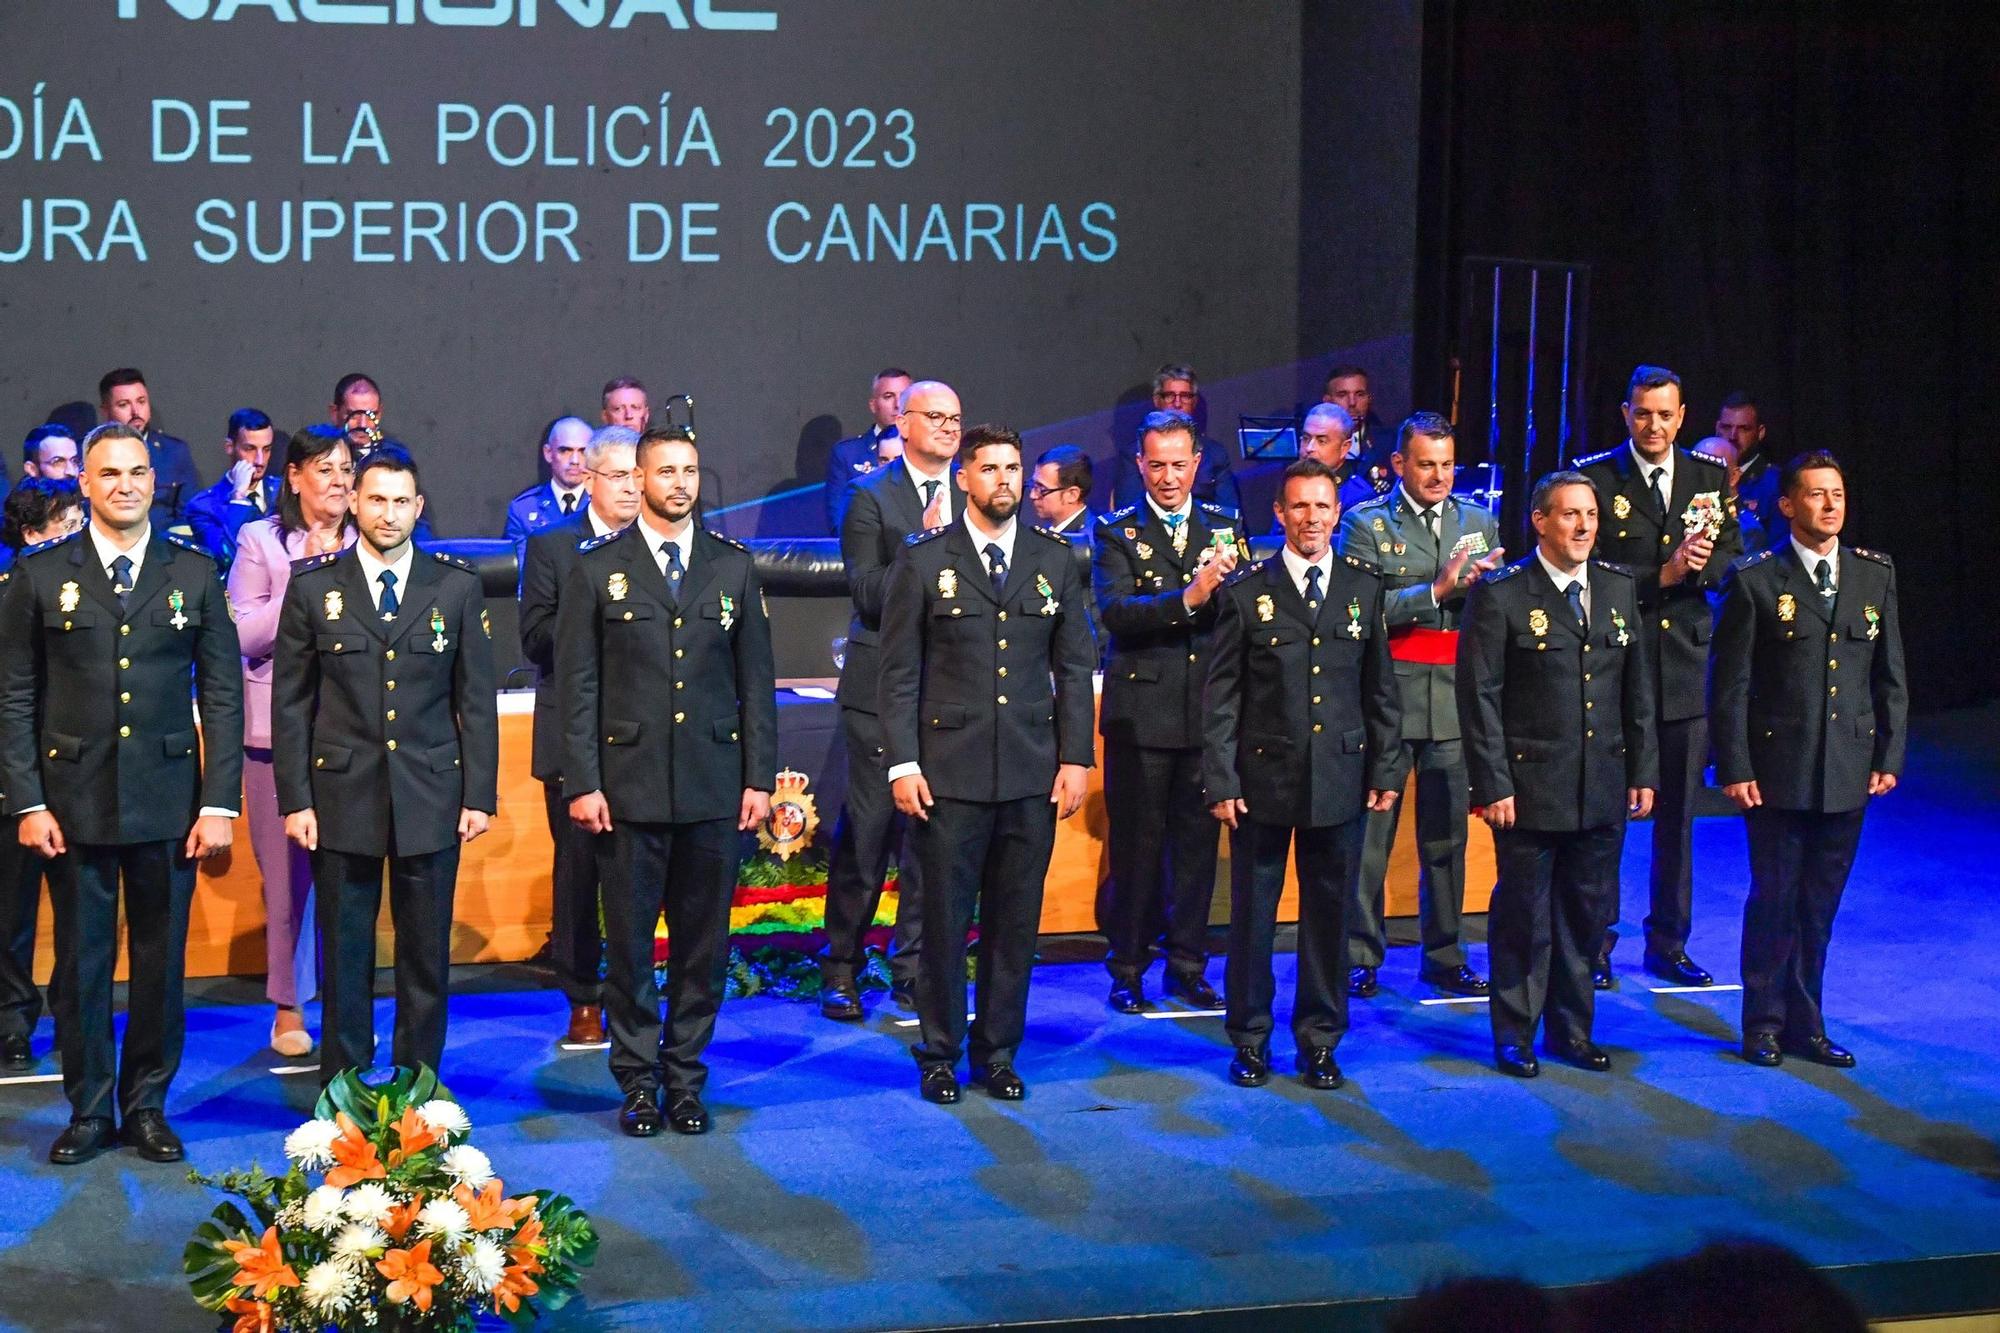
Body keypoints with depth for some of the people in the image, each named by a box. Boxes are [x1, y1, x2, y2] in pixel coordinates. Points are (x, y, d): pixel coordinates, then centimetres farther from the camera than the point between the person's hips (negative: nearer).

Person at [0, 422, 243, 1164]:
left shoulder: (194, 572, 4)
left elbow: (222, 694, 3)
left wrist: (219, 803, -4)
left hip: (167, 801, 1)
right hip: (75, 802, -1)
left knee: (161, 964, 7)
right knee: (81, 965, 6)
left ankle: (147, 1105, 19)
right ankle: (88, 1110, 18)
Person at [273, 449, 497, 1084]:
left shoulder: (457, 586, 4)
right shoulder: (313, 586, 3)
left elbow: (476, 699, 5)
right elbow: (290, 702, 4)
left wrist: (479, 794, 0)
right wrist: (295, 799, -2)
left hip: (431, 798, 1)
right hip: (341, 798, 0)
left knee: (426, 958, 6)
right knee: (344, 957, 5)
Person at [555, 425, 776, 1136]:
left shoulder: (734, 566, 9)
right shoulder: (597, 568, 3)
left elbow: (756, 678, 9)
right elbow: (577, 683, 0)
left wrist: (759, 776, 3)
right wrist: (581, 782, -6)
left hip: (715, 787, 2)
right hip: (629, 785, -2)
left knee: (704, 943, 6)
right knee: (630, 943, 3)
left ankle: (686, 1078, 17)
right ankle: (638, 1084, 14)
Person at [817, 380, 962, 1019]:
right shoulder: (871, 496, -2)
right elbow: (869, 594, -10)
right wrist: (923, 540, -18)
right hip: (882, 686, -3)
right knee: (864, 833, 1)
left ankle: (913, 970, 16)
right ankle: (840, 971, 14)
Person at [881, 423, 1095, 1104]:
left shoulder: (1055, 561, 9)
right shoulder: (923, 560, 1)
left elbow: (1074, 666, 10)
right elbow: (900, 671, 0)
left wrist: (1075, 758, 3)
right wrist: (902, 762, -7)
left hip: (1033, 775, 2)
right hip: (949, 771, -2)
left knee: (1016, 921, 7)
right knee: (946, 919, 3)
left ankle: (997, 1053, 19)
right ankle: (938, 1054, 16)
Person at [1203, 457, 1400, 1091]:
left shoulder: (1365, 587, 6)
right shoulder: (1246, 592, -1)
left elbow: (1380, 688, 10)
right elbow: (1221, 696, 0)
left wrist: (1383, 771, 7)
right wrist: (1220, 780, -6)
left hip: (1341, 779, 2)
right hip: (1264, 778, -2)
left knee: (1329, 915, 8)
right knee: (1252, 913, 5)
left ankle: (1320, 1042, 19)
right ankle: (1249, 1040, 18)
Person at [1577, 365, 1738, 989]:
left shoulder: (1710, 477, 8)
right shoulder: (1594, 477, -4)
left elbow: (1734, 559, 8)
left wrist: (1700, 563, -14)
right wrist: (1663, 574, -18)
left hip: (1686, 663, 4)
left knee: (1678, 813, 10)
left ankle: (1668, 943, 21)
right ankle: (1595, 942, 11)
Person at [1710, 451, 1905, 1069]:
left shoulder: (1876, 575, 7)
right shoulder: (1754, 580, -5)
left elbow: (1891, 677, 10)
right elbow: (1729, 685, -5)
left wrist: (1889, 757, 5)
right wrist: (1735, 768, -9)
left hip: (1849, 774, 4)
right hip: (1778, 773, -3)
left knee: (1820, 903, 11)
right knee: (1774, 899, 3)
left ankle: (1805, 1024, 21)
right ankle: (1764, 1024, 16)